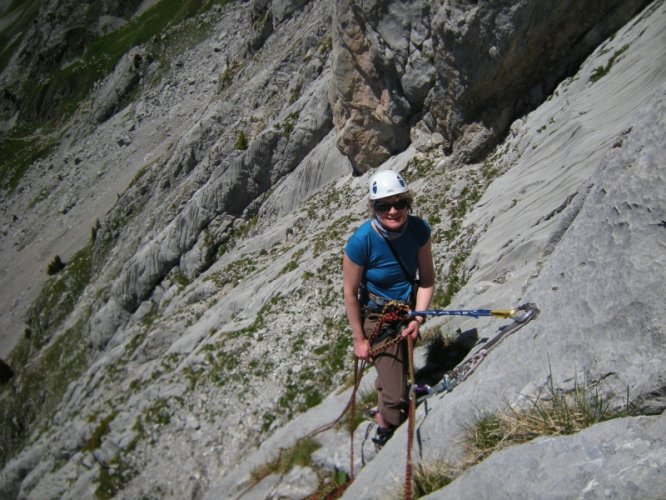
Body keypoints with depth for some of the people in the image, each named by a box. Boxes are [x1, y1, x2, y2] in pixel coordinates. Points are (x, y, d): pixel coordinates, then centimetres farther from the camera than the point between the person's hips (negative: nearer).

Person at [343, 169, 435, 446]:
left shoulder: (419, 229, -19)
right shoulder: (361, 241, -30)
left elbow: (427, 278, -8)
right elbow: (350, 292, -19)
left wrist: (417, 319, -18)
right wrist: (359, 339, -13)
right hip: (377, 317, -5)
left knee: (402, 369, 27)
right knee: (396, 396, -4)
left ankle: (382, 409, 57)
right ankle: (385, 430, 28)